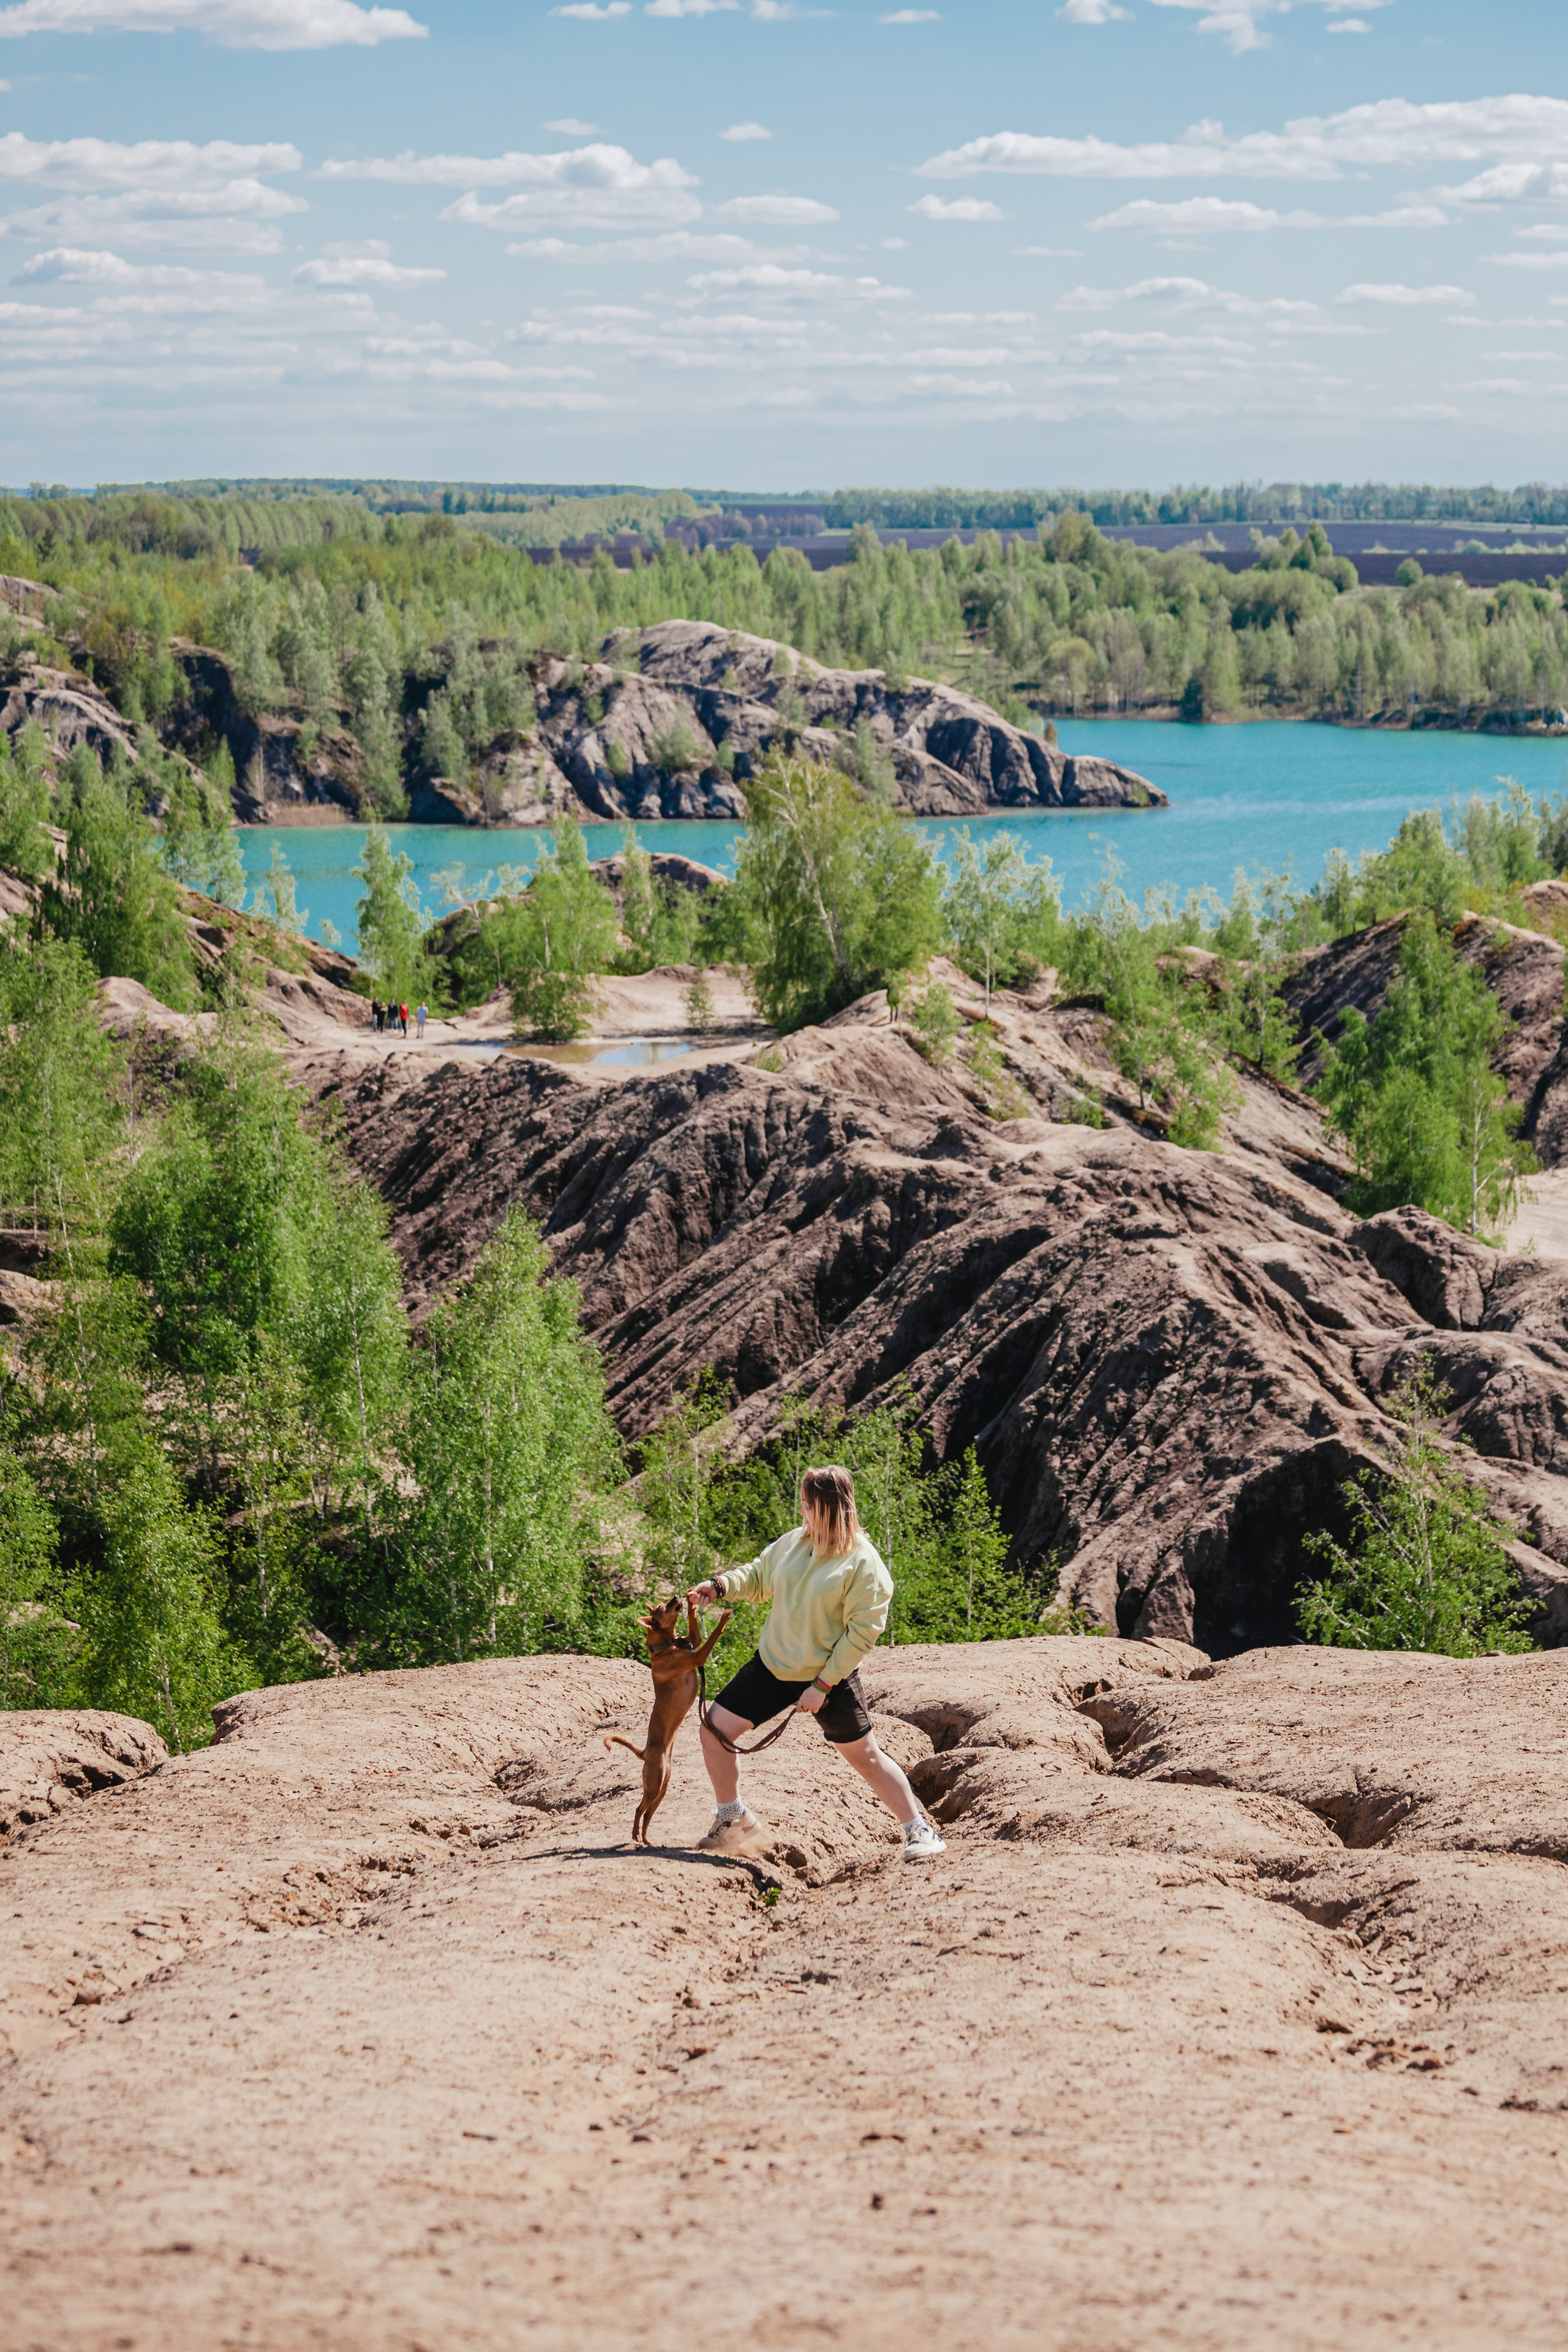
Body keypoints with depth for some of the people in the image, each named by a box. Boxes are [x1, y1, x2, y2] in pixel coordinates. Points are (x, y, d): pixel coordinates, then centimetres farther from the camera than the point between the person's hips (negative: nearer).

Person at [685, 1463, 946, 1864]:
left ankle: (919, 1831, 15)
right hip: (773, 1665, 6)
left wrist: (822, 1686, -18)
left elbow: (862, 1633, -17)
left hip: (829, 1676, -6)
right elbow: (758, 1576, 15)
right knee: (715, 1730, 3)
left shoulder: (863, 1564, -18)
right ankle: (734, 1822, 20)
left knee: (865, 1755, 0)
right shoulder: (794, 1542, -2)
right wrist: (720, 1586, -4)